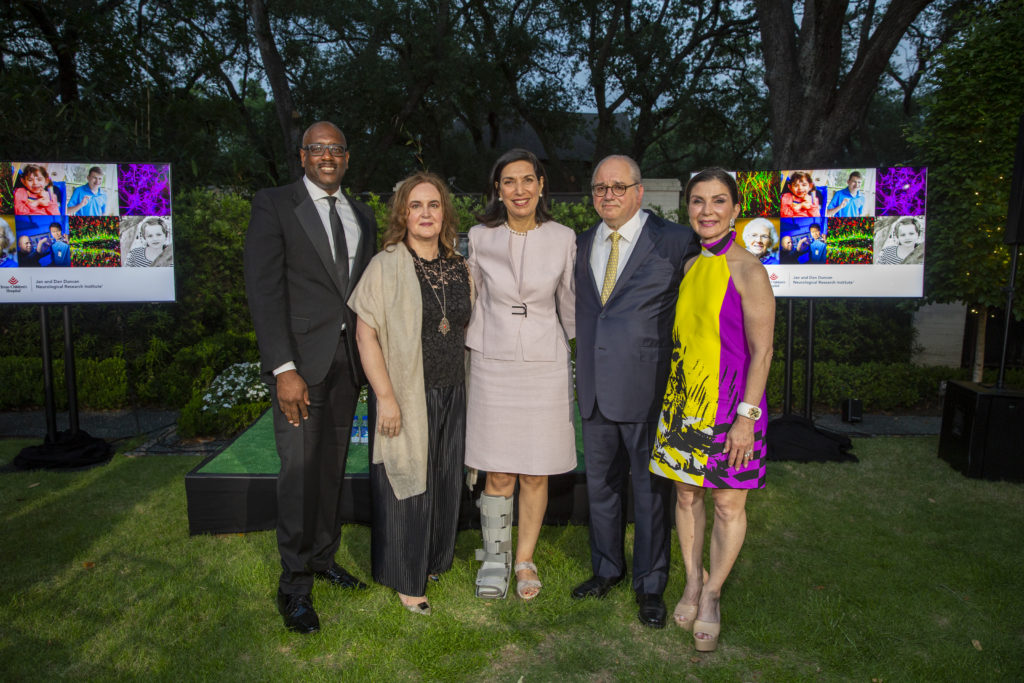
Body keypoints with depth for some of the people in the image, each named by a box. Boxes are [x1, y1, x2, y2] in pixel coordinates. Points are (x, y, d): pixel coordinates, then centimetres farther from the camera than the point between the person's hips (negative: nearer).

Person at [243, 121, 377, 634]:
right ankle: (294, 586, 12)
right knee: (299, 471, -3)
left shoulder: (362, 217, 15)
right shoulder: (274, 206, -1)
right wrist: (284, 369, -18)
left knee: (333, 466, 12)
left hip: (347, 358, 5)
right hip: (298, 360, -5)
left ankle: (323, 558, 29)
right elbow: (263, 290, -10)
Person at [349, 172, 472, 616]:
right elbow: (366, 334, -12)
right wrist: (386, 397, -17)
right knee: (406, 483, 7)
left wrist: (467, 388, 8)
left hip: (451, 396, 5)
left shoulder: (459, 268, 6)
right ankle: (406, 579, 24)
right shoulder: (385, 266, -9)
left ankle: (433, 559, 38)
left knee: (444, 482, 16)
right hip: (406, 397, -5)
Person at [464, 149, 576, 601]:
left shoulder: (563, 238, 0)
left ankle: (525, 561, 25)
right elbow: (473, 303, 8)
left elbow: (570, 302, 10)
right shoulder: (479, 238, 0)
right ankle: (494, 557, 25)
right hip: (493, 365, 0)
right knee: (499, 475, 3)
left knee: (536, 474, 7)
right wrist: (471, 355, 9)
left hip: (545, 365, 0)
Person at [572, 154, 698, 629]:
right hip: (595, 389, 5)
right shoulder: (583, 246, 11)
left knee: (650, 488, 8)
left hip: (647, 389, -5)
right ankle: (607, 568, 38)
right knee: (601, 485, 17)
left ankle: (650, 585, 26)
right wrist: (582, 377, 10)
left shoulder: (675, 242, -6)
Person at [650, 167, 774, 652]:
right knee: (686, 495, 14)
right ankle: (692, 584, 31)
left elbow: (761, 351, -11)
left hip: (729, 404, -6)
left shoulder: (747, 271, -10)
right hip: (684, 400, 6)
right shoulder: (689, 267, 9)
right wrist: (673, 401, 14)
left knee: (728, 505, 5)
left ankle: (711, 595, 24)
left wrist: (747, 415, -16)